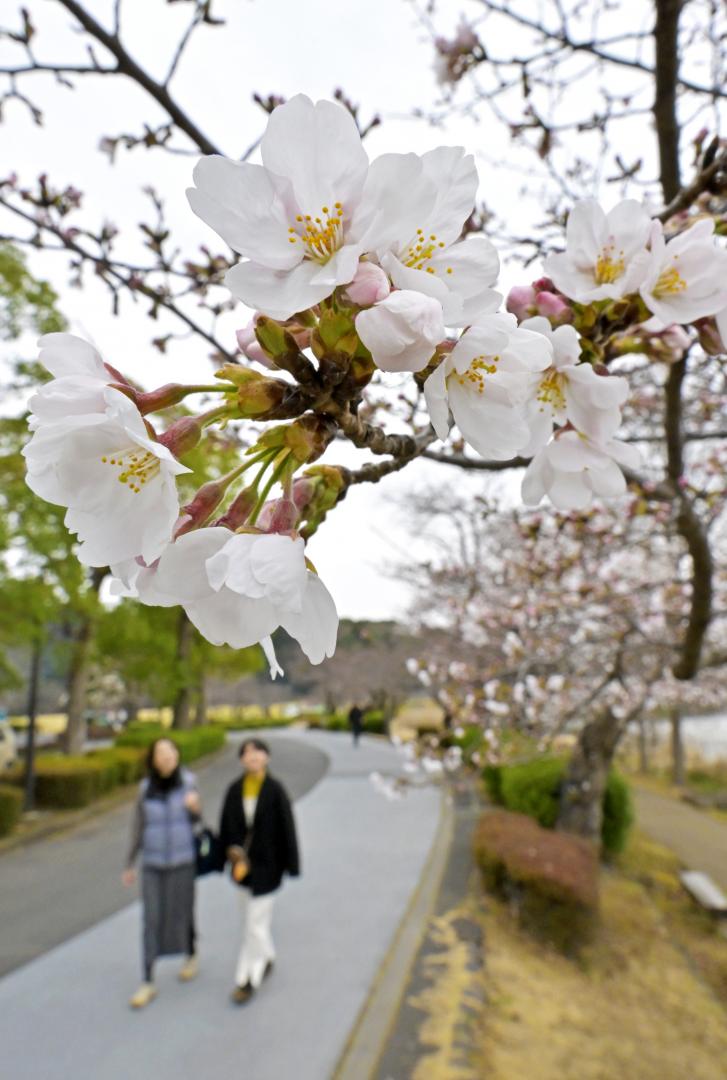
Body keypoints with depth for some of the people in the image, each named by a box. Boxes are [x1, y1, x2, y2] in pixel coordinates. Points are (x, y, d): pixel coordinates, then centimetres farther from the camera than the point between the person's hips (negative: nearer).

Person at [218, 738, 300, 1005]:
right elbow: (227, 826, 1)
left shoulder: (275, 790, -16)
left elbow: (287, 827, -12)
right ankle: (266, 959, 42)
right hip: (243, 861, 5)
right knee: (252, 918, 20)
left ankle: (247, 979, 16)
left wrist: (290, 864, -9)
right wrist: (232, 852, -2)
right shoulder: (235, 789, -5)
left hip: (267, 864, -5)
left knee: (255, 922, 1)